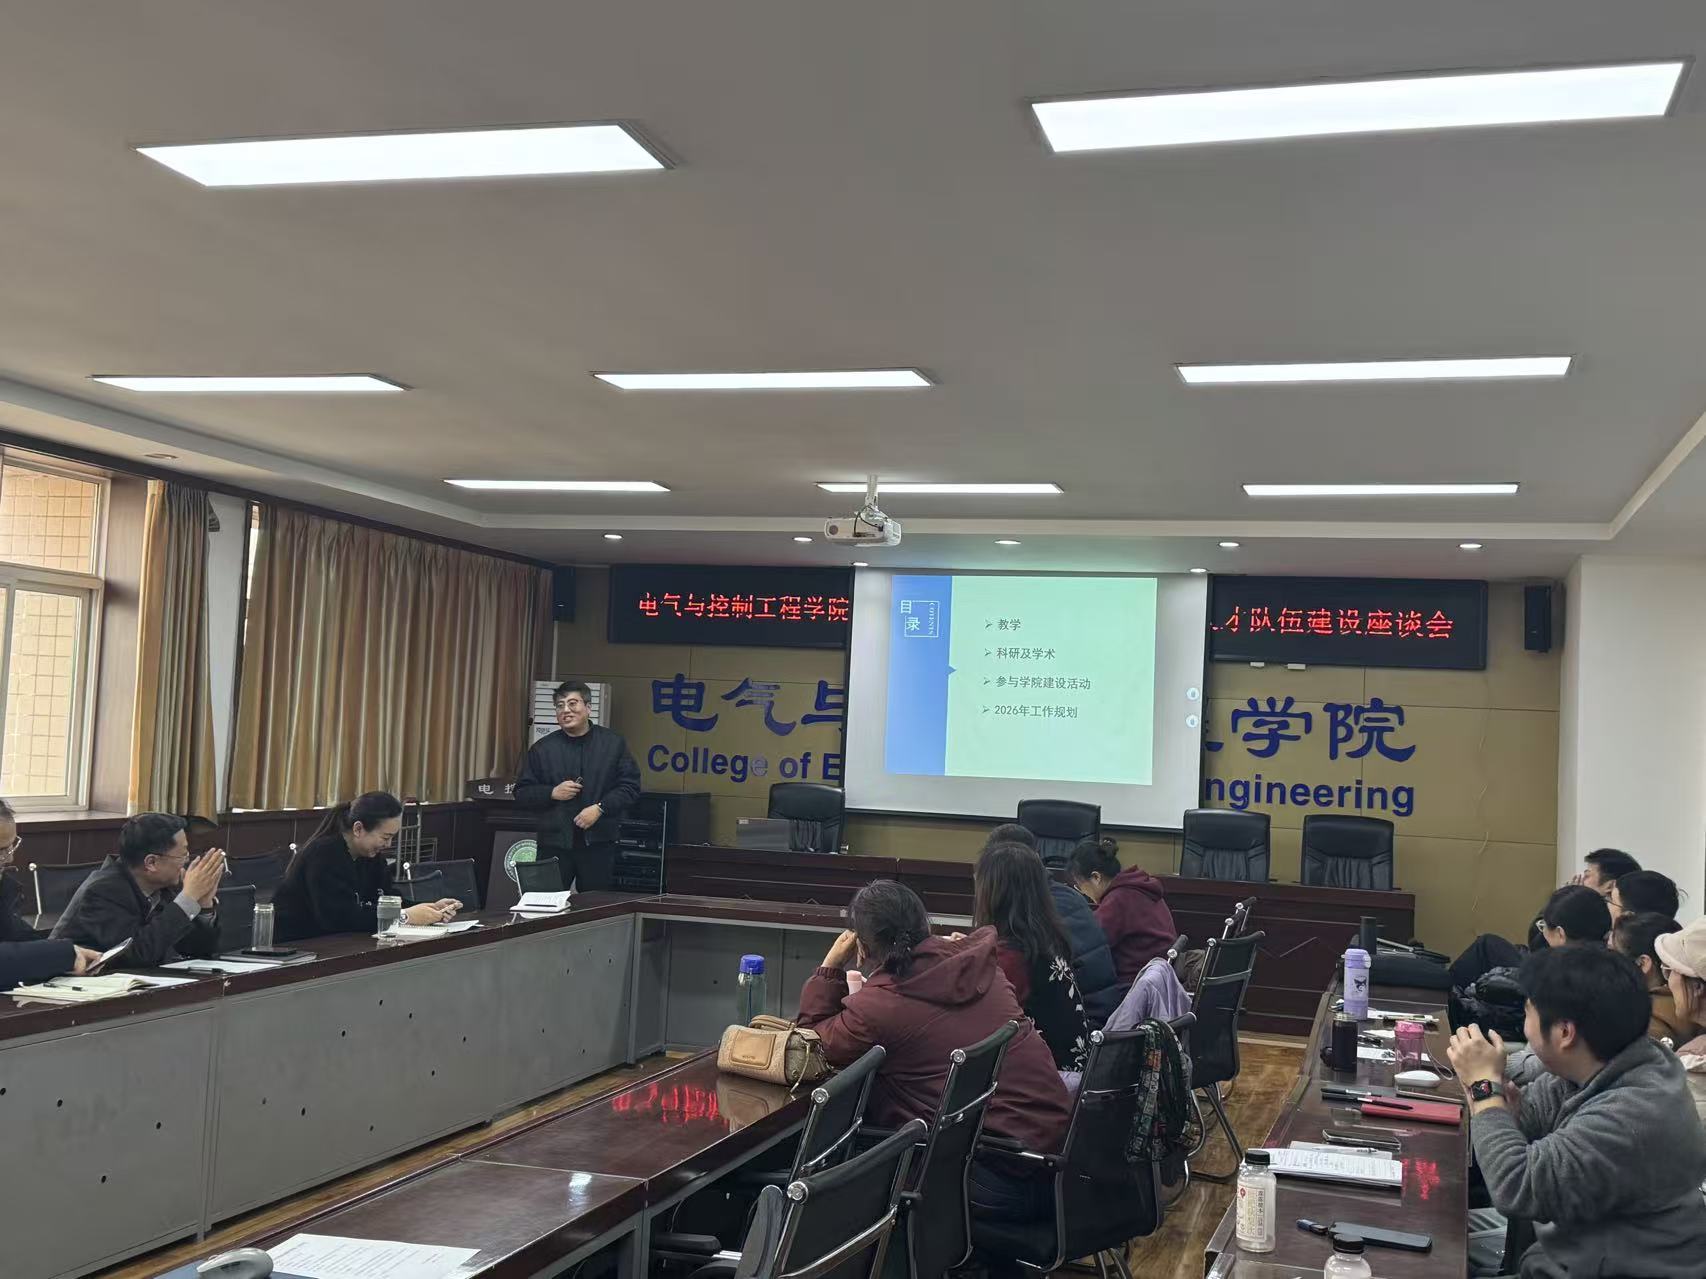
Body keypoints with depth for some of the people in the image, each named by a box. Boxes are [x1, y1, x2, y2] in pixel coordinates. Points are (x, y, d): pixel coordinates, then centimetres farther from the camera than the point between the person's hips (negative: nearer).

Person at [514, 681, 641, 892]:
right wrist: (552, 793, -8)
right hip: (554, 843, 0)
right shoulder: (542, 748, 7)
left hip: (598, 843, 0)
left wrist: (600, 808, -11)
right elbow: (522, 793, 10)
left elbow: (630, 786, 2)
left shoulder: (614, 743, 5)